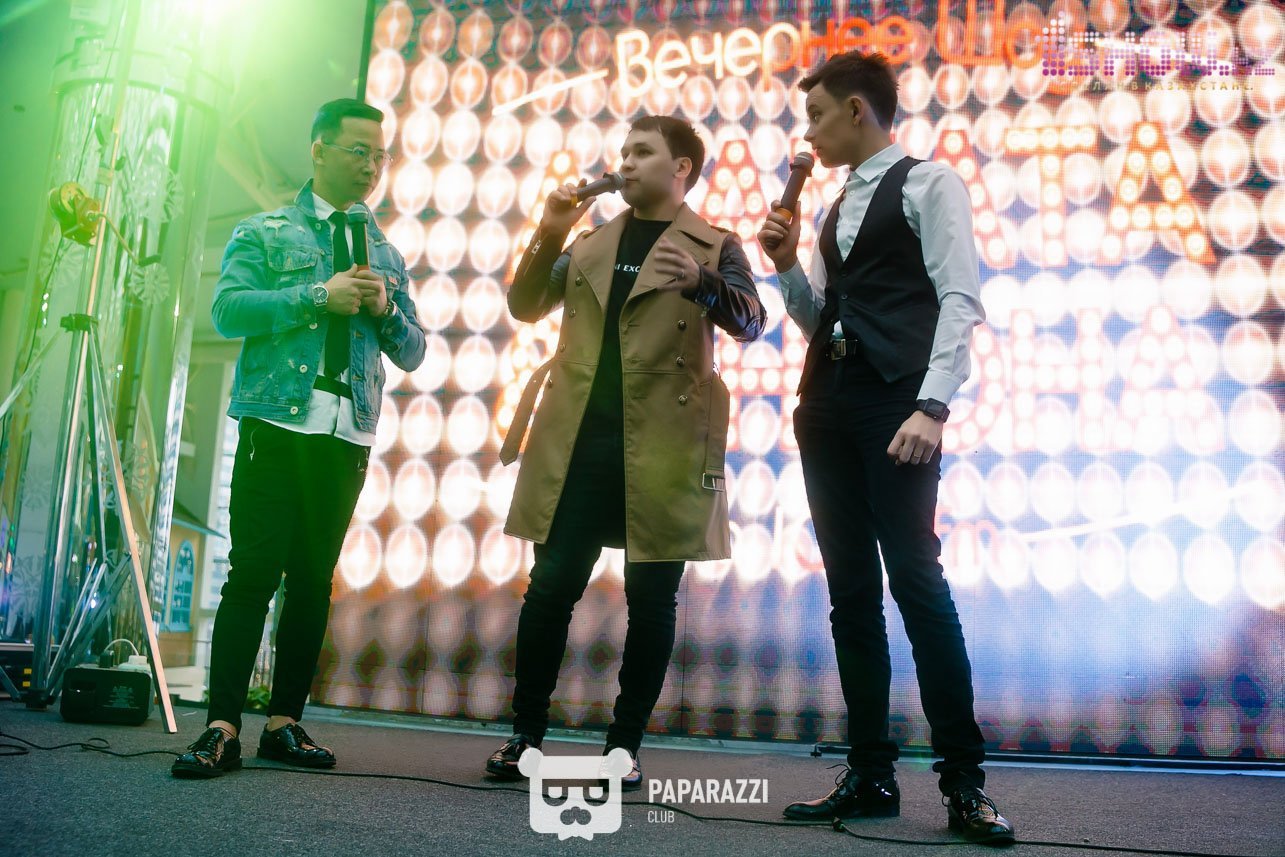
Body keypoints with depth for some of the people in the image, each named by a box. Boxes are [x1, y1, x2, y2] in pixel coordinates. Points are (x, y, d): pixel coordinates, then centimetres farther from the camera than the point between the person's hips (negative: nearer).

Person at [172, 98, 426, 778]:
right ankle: (223, 728, -2)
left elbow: (412, 352, 17)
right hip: (278, 423, -3)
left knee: (314, 580, 5)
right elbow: (228, 309, -6)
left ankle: (284, 723, 13)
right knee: (253, 572, -7)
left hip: (350, 434, 4)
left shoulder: (386, 254, 20)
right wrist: (320, 295, -13)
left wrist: (386, 308, -3)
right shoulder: (265, 232, 10)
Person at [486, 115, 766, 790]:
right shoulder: (590, 242, 19)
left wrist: (702, 283, -31)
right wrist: (549, 233, 1)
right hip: (578, 441, 3)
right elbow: (525, 307, 15)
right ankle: (526, 733, 12)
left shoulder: (714, 246, 6)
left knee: (650, 598, 2)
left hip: (661, 448, -3)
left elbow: (750, 322, -10)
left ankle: (625, 746, 13)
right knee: (550, 587, 1)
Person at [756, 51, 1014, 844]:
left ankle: (964, 777, 2)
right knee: (851, 592, 5)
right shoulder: (837, 208, 23)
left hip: (895, 400, -7)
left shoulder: (930, 183, 3)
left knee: (916, 580, -10)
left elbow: (960, 299, -9)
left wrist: (933, 404, -20)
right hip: (828, 402, 7)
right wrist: (787, 265, 8)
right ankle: (871, 775, 12)